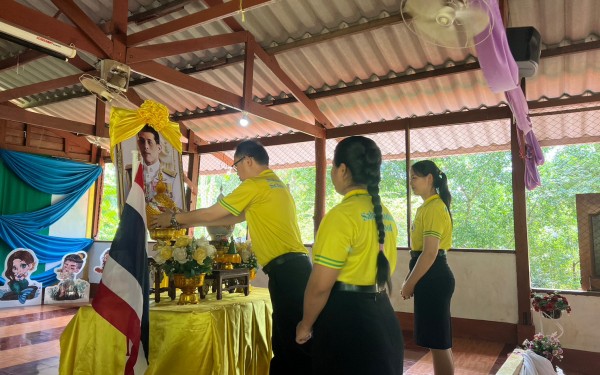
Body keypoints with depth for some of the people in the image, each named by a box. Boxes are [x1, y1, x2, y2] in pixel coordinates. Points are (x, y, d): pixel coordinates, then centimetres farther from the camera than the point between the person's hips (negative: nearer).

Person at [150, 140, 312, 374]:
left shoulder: (255, 185, -6)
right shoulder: (276, 184, 22)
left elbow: (210, 214, 1)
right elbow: (236, 218, 26)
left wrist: (174, 219, 17)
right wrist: (190, 222, 29)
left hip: (285, 269, -9)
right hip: (295, 266, 9)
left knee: (295, 344, -4)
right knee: (286, 341, 15)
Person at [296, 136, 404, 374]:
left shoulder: (342, 215, -19)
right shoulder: (385, 215, 8)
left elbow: (320, 285, -19)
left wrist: (305, 325, -4)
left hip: (345, 319, -8)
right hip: (382, 316, 8)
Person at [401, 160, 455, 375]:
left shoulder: (434, 208, -17)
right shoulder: (430, 206, 15)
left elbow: (429, 253, -22)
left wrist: (409, 284, -15)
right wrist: (410, 278, 20)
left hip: (433, 278, -11)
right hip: (432, 276, 11)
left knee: (437, 342, -1)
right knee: (439, 340, 19)